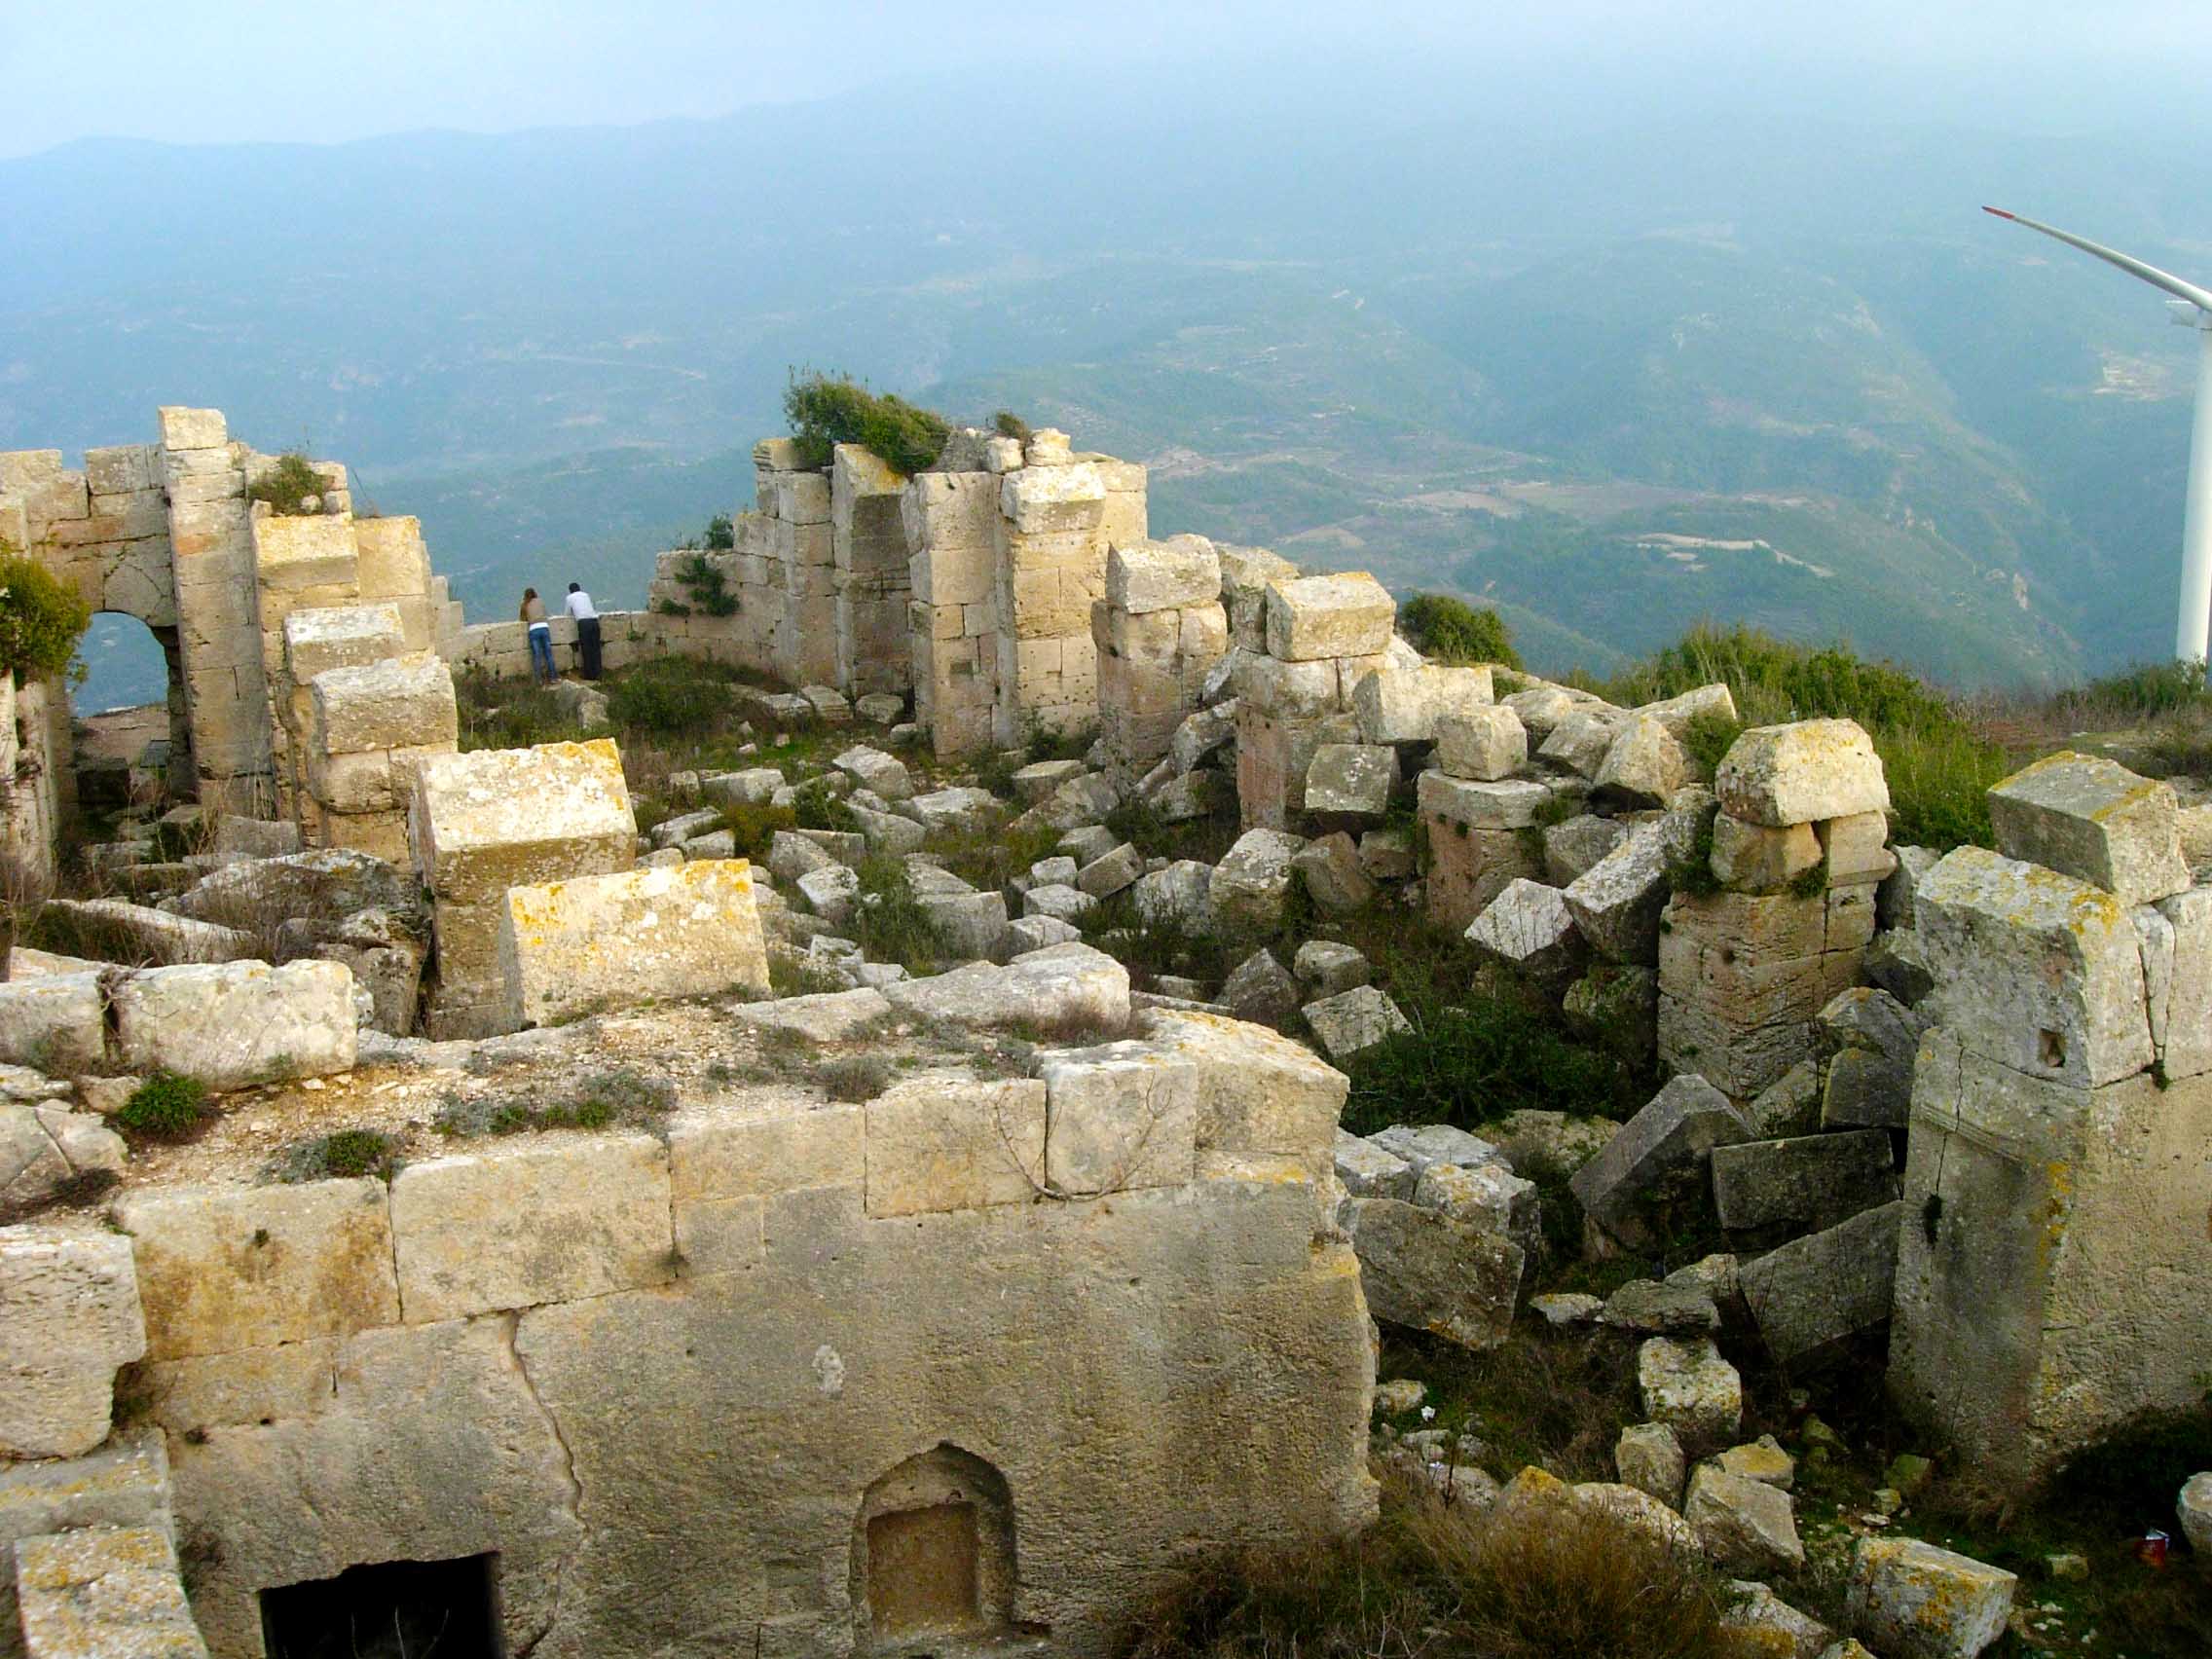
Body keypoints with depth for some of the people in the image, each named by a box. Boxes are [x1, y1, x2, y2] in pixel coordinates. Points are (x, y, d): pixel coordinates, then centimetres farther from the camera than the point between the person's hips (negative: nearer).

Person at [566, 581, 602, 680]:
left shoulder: (570, 597, 13)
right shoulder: (586, 595, 23)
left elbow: (568, 613, 18)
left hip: (583, 622, -4)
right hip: (594, 620, 4)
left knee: (586, 650, -1)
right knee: (596, 649, 5)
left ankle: (589, 675, -1)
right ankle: (597, 674, 3)